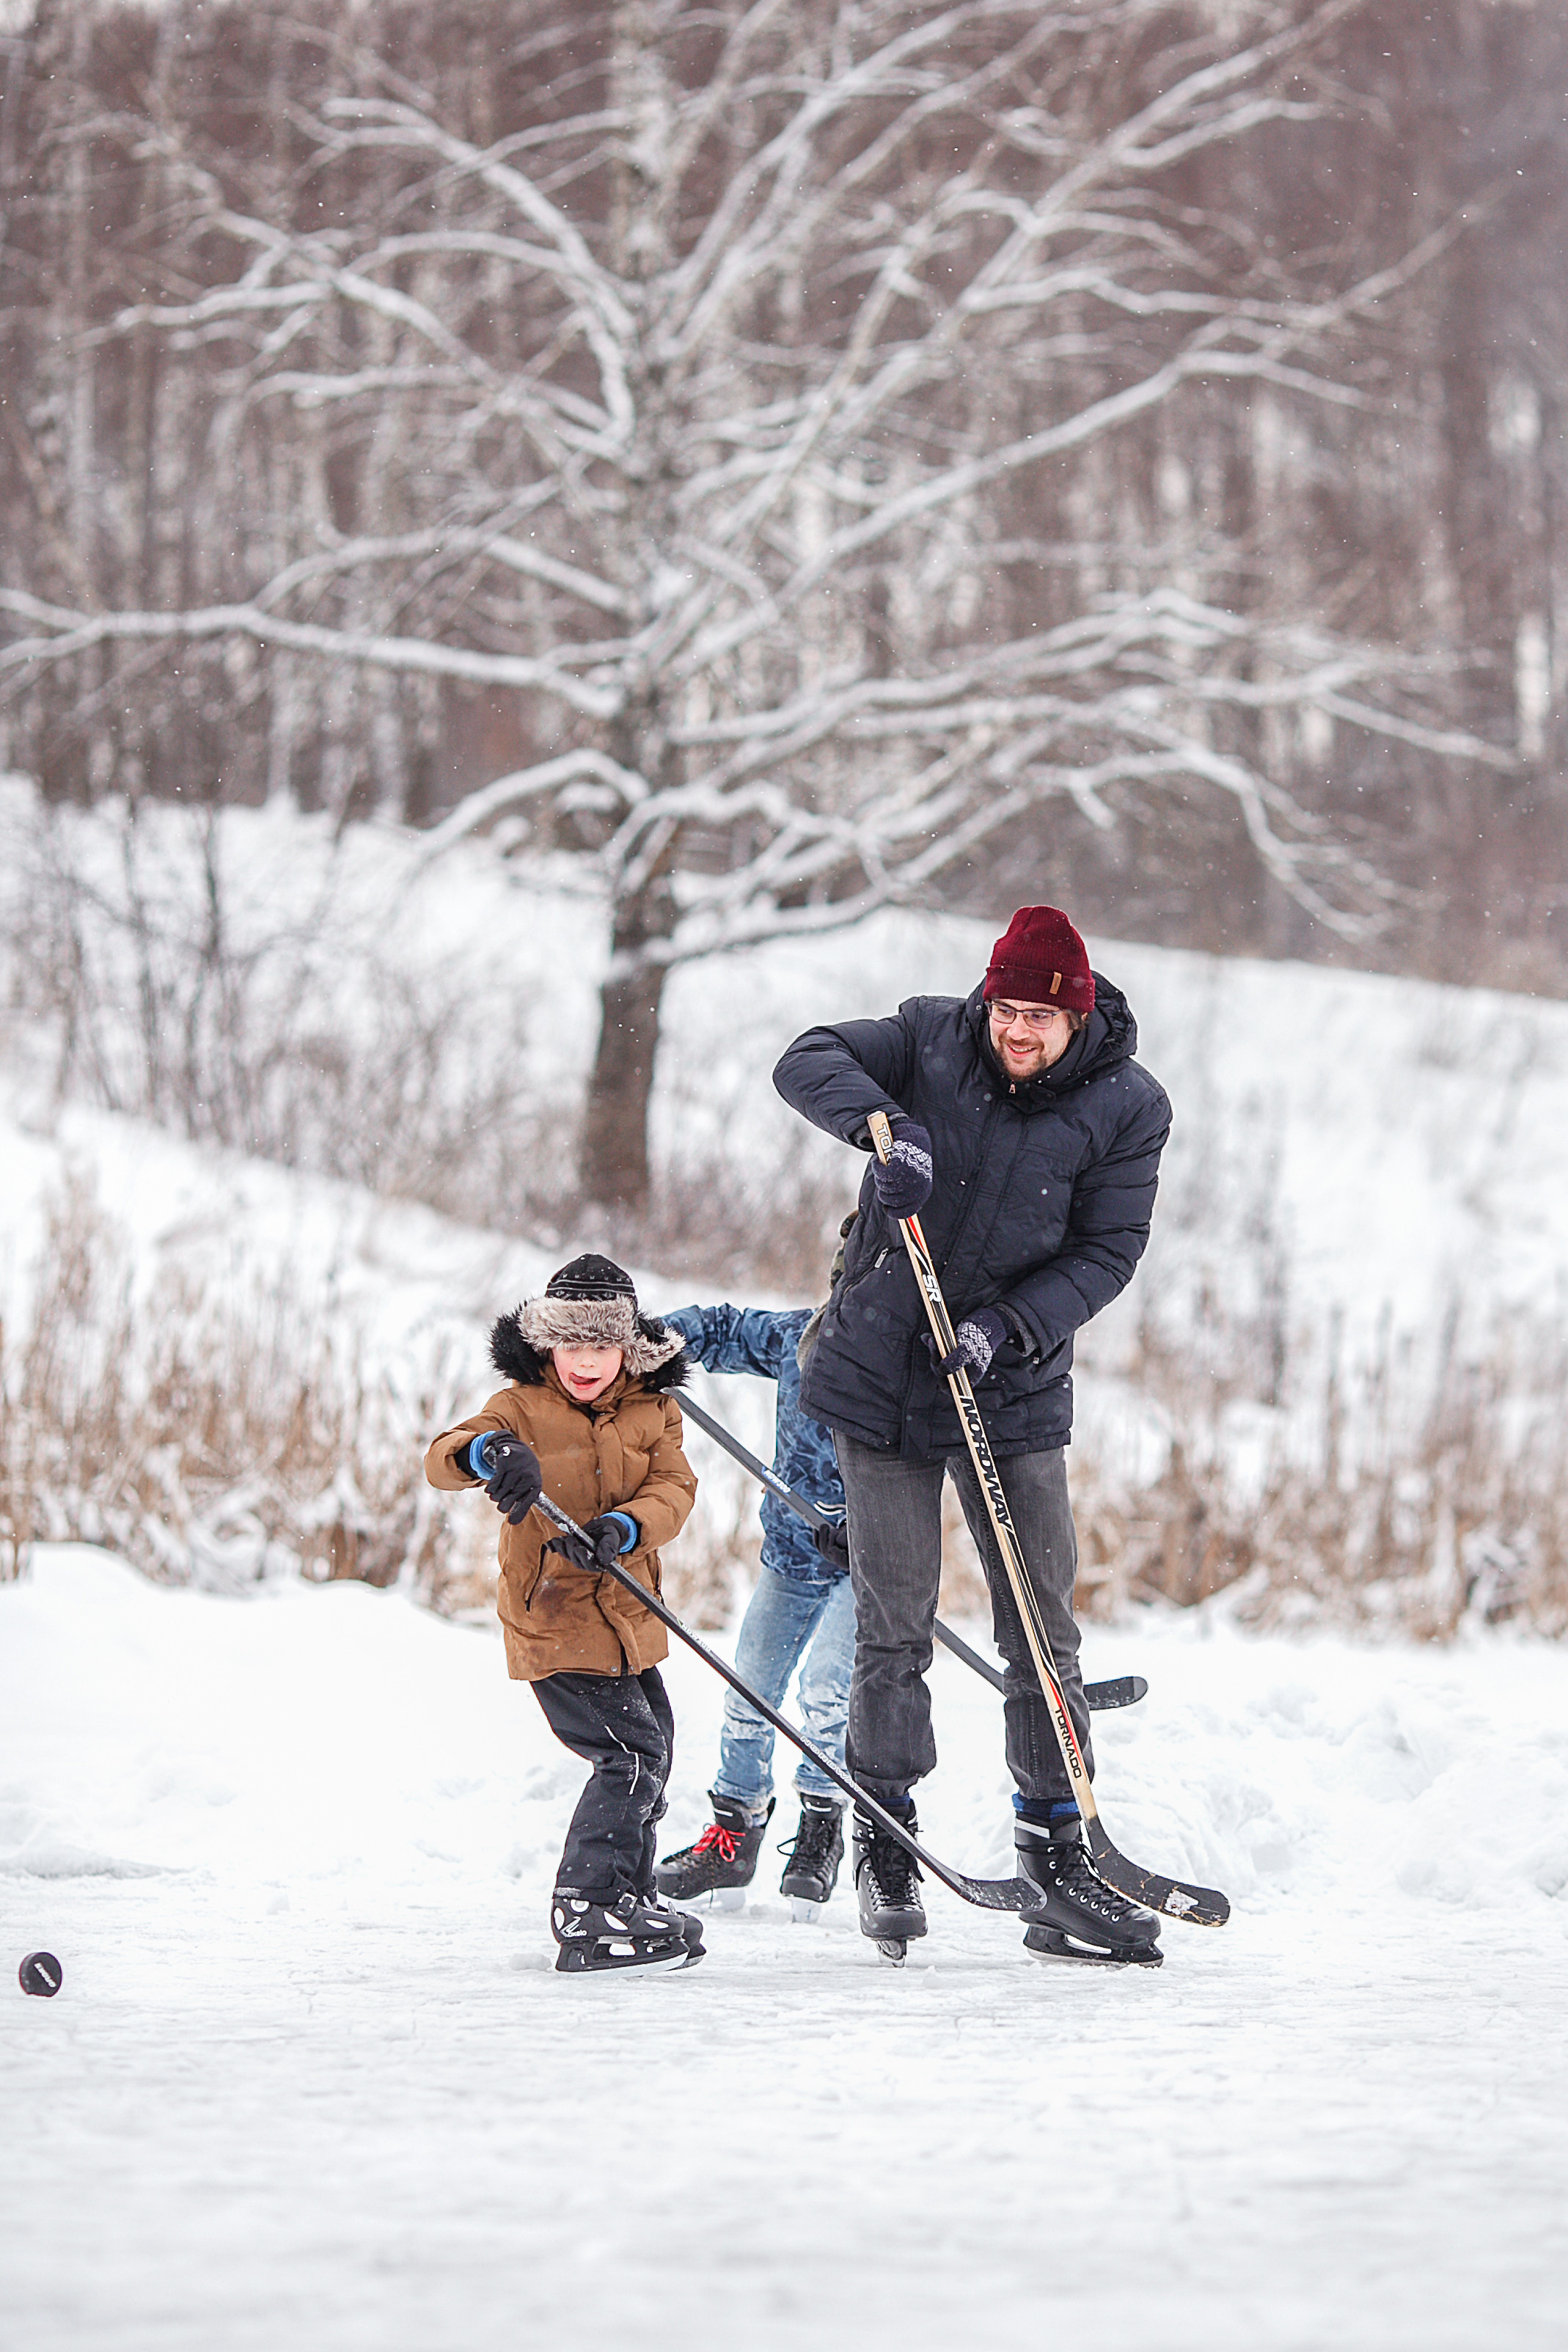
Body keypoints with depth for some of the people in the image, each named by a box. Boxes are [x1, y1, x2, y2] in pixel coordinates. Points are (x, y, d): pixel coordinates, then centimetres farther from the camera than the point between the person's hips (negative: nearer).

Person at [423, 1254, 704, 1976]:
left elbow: (674, 1489, -8)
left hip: (627, 1617, 6)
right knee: (630, 1753, -16)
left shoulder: (653, 1413, 6)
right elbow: (442, 1459, -18)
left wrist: (622, 1528, -29)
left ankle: (628, 1894, 36)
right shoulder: (522, 1407, -6)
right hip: (552, 1617, -6)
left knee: (652, 1749, 18)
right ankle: (587, 1917, -17)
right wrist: (489, 1450, -42)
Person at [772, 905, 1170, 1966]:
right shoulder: (933, 1041, -5)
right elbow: (810, 1060, -8)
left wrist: (1011, 1324, -21)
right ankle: (884, 1843, 14)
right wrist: (881, 1121, -28)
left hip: (1015, 1390, 0)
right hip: (883, 1374, 0)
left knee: (1045, 1630, 0)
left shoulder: (1126, 1108, -7)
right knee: (894, 1628, 0)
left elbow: (1106, 1251, -6)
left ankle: (1058, 1854, 7)